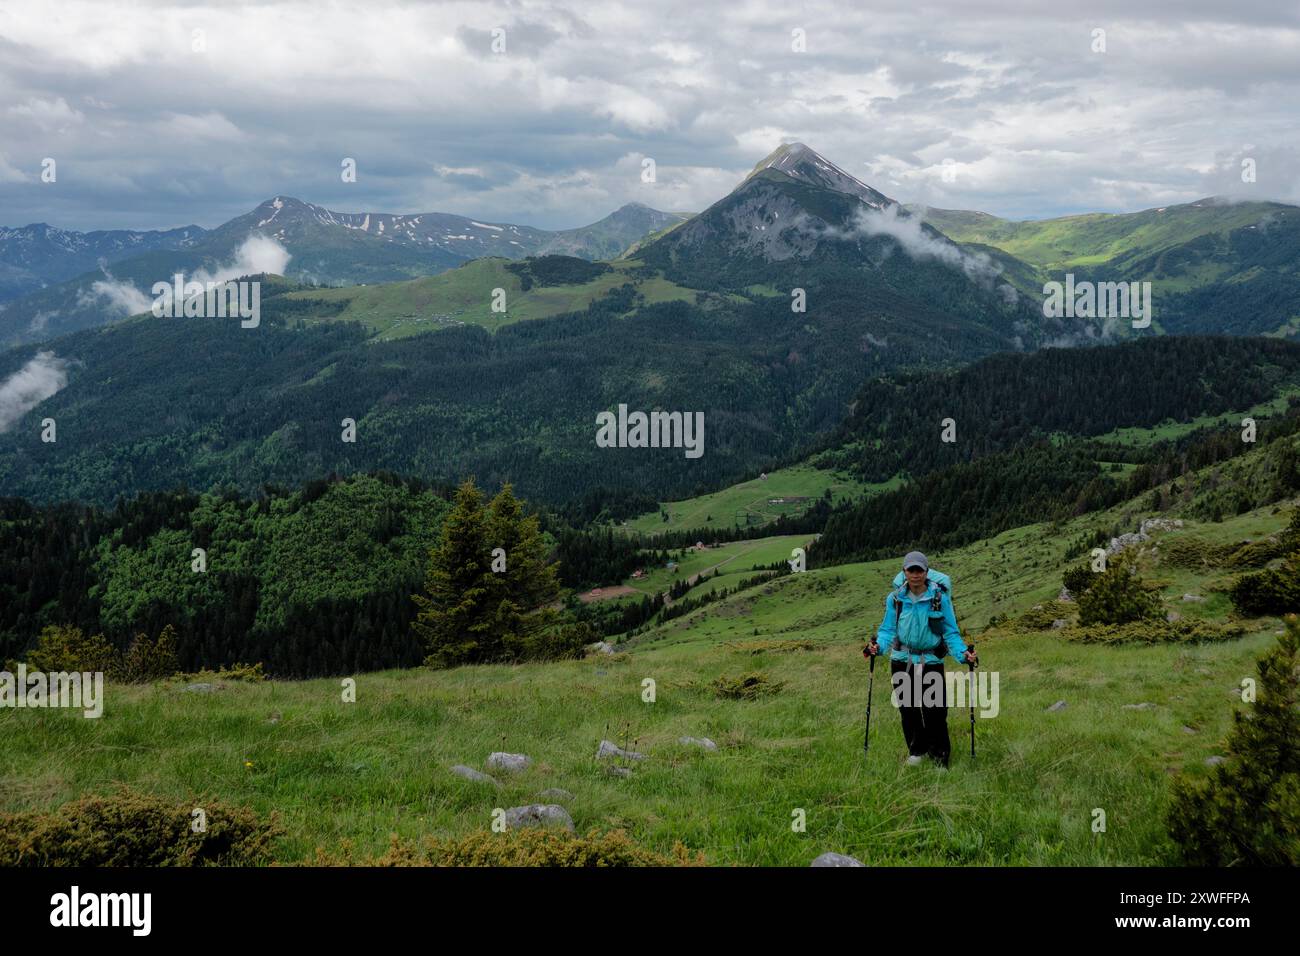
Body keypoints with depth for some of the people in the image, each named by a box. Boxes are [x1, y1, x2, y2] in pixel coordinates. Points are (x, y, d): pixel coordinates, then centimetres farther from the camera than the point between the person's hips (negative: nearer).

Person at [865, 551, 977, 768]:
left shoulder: (940, 598, -6)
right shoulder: (895, 599, 0)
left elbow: (950, 633, -2)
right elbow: (888, 629, 3)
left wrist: (963, 653, -18)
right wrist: (878, 646, -17)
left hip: (931, 661, -2)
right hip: (902, 660, 2)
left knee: (935, 712, -4)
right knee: (908, 710, 11)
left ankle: (940, 758, 12)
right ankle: (917, 751, 32)